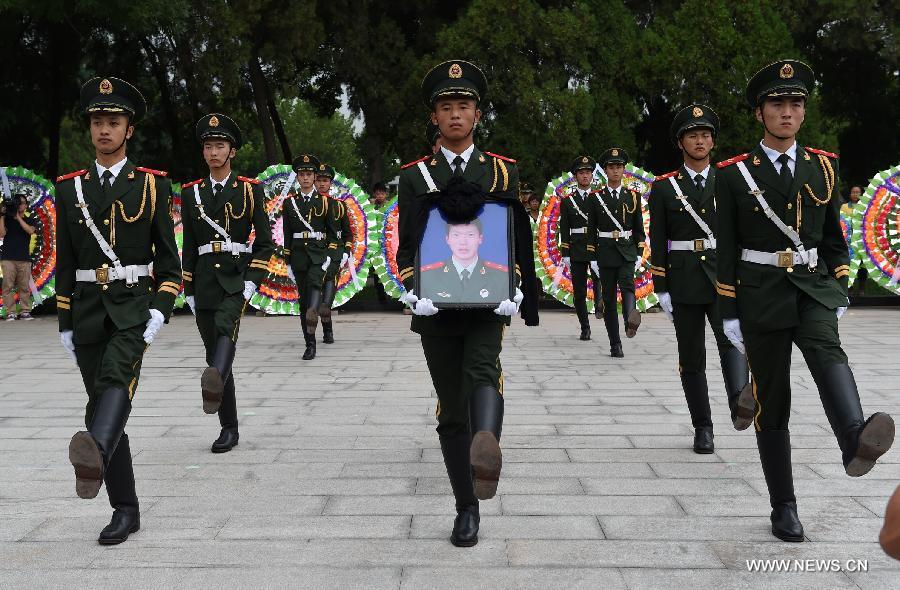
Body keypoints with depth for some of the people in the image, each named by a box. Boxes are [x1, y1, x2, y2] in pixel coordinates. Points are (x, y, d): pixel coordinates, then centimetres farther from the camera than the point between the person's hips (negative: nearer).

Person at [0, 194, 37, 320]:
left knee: (25, 287, -1)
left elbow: (30, 230, -7)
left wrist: (18, 217, -7)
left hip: (24, 258, 1)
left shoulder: (29, 220, 14)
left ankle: (25, 312, 2)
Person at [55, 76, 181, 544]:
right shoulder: (70, 188, 9)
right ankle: (125, 509, 13)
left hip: (133, 307, -3)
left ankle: (96, 455, -57)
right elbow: (65, 261, 11)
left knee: (117, 379, -31)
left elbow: (168, 256, 2)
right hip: (87, 312, 4)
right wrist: (65, 325, 7)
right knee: (99, 406, 4)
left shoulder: (151, 185, 2)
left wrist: (160, 310, -10)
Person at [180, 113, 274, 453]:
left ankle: (215, 383, -57)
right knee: (216, 354, 5)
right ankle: (229, 428, 12)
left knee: (225, 325, -34)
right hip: (205, 281, 3)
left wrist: (252, 281, -10)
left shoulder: (250, 190, 3)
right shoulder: (192, 192, 11)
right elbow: (189, 246, 13)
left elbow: (265, 242, 2)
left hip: (237, 277, -3)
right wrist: (189, 292, 9)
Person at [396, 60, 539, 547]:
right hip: (436, 308, 1)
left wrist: (520, 296, -6)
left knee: (483, 370, -30)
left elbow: (520, 240, 6)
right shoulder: (415, 176, 6)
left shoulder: (503, 171, 7)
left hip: (487, 304, -1)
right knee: (452, 411, 5)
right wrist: (412, 292, -17)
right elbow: (407, 243, -1)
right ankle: (466, 508, 14)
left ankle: (486, 448, -55)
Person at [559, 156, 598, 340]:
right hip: (576, 251, 0)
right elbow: (564, 230, 5)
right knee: (579, 291, 3)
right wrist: (565, 254, -2)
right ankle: (585, 328, 12)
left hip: (597, 249, 0)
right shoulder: (567, 201, 8)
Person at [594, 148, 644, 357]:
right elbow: (592, 230, 6)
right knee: (609, 299, 2)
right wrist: (592, 258, 1)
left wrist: (639, 253, 4)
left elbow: (639, 227, 11)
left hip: (627, 252, 0)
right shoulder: (597, 198, 6)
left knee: (627, 286, -26)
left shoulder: (633, 196, 8)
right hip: (606, 253, 1)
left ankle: (631, 319, -52)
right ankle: (615, 344, 6)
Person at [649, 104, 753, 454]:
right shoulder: (664, 187, 4)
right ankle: (703, 428, 12)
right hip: (683, 283, 0)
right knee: (692, 359, 4)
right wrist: (661, 290, -3)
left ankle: (740, 401, -44)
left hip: (724, 279, 0)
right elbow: (657, 242, 2)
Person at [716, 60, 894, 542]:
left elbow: (833, 238, 14)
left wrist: (839, 295, 9)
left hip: (813, 289, 1)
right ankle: (784, 507, 12)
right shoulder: (734, 173, -1)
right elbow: (726, 249, -1)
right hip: (761, 294, -1)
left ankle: (854, 439, -57)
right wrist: (729, 314, -3)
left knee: (826, 350, -32)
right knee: (772, 403, 3)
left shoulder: (824, 167, 8)